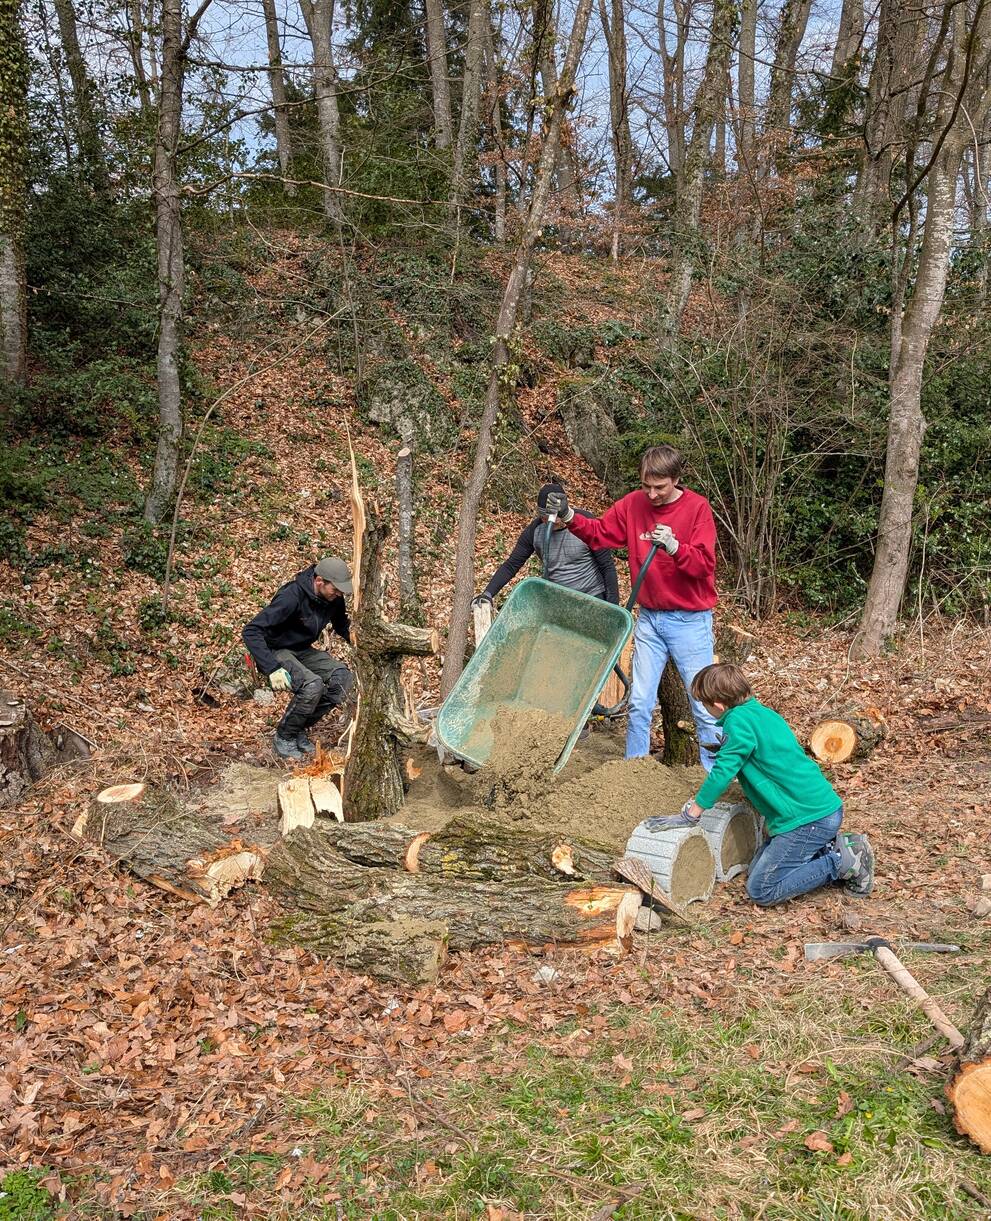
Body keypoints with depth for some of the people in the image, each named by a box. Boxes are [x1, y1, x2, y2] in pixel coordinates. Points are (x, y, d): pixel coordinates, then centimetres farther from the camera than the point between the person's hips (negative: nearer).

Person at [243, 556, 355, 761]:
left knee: (344, 678, -16)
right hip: (276, 652, -7)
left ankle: (300, 728, 0)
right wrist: (272, 669, -41)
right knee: (312, 684, -32)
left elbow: (343, 627, 14)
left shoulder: (334, 598, -8)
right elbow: (250, 632, -34)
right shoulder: (292, 597, -31)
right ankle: (284, 736, -7)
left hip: (304, 651, 7)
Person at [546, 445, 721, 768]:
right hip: (649, 619, 4)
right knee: (639, 703, 9)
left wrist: (674, 547, -35)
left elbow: (704, 564, -18)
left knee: (704, 705, 3)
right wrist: (569, 517, -13)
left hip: (690, 620, -4)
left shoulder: (697, 507, -12)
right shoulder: (633, 504, 0)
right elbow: (599, 533, 3)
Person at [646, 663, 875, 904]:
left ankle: (844, 861, -3)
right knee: (757, 869, 17)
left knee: (761, 890, -5)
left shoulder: (739, 720, -15)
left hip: (808, 818, -9)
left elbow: (723, 772, -16)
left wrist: (689, 816, -9)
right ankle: (835, 846, 12)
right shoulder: (763, 712, 13)